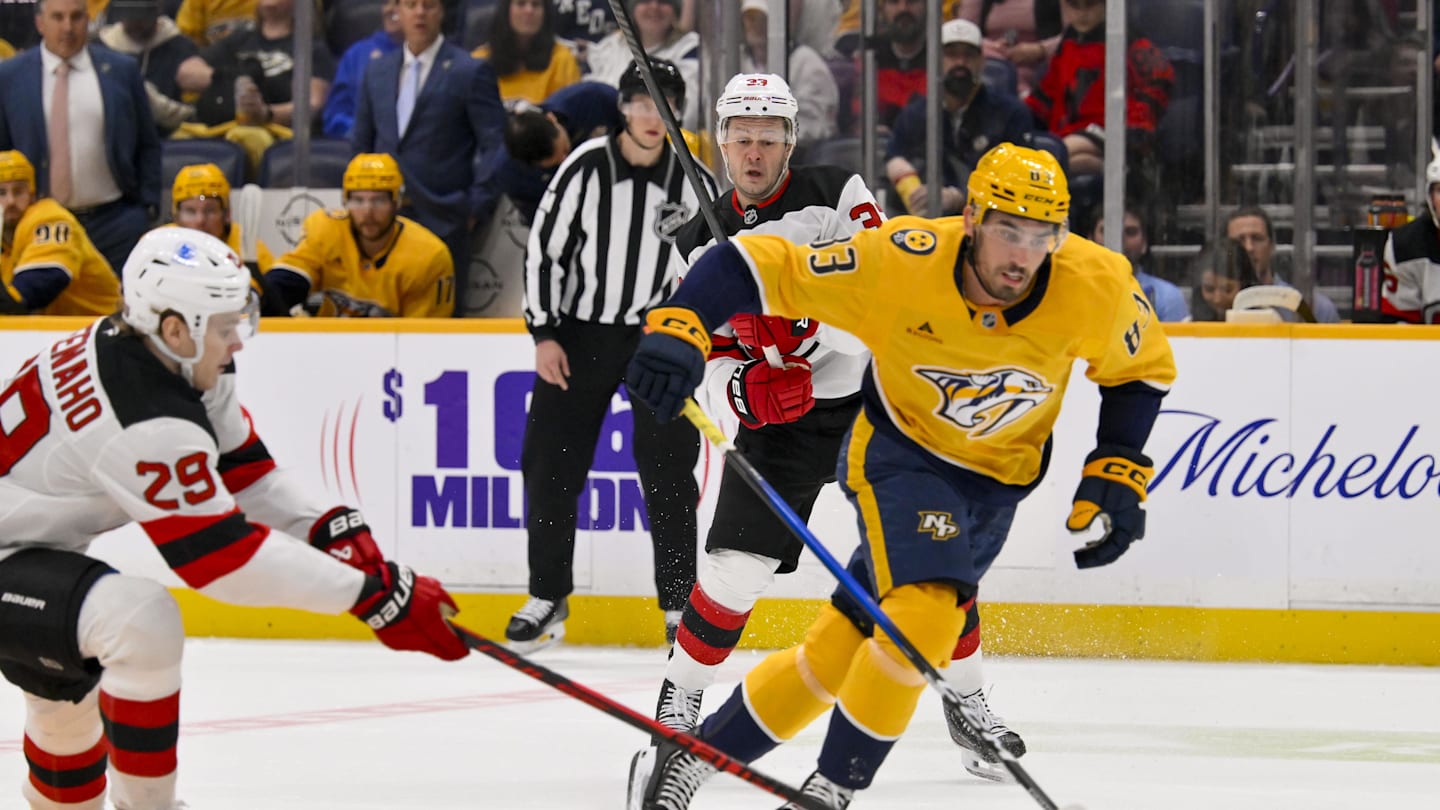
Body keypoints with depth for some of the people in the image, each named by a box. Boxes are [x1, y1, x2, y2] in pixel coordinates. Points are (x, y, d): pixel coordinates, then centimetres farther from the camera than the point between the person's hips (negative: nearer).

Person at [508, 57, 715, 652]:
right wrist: (544, 334, -10)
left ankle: (679, 603, 3)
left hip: (660, 335, 0)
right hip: (580, 332, 0)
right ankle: (548, 598, 12)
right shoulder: (585, 168, -9)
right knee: (550, 465, 0)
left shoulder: (692, 180, -4)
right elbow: (544, 249, -5)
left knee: (667, 470, -5)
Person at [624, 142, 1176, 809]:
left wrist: (1116, 478, -7)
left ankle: (699, 755, 21)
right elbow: (758, 267, -23)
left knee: (840, 648, 4)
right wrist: (679, 328, -38)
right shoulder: (898, 263, -28)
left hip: (998, 475, 3)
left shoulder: (1098, 286, -21)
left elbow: (1141, 372, 0)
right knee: (926, 613, -26)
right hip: (901, 449, -3)